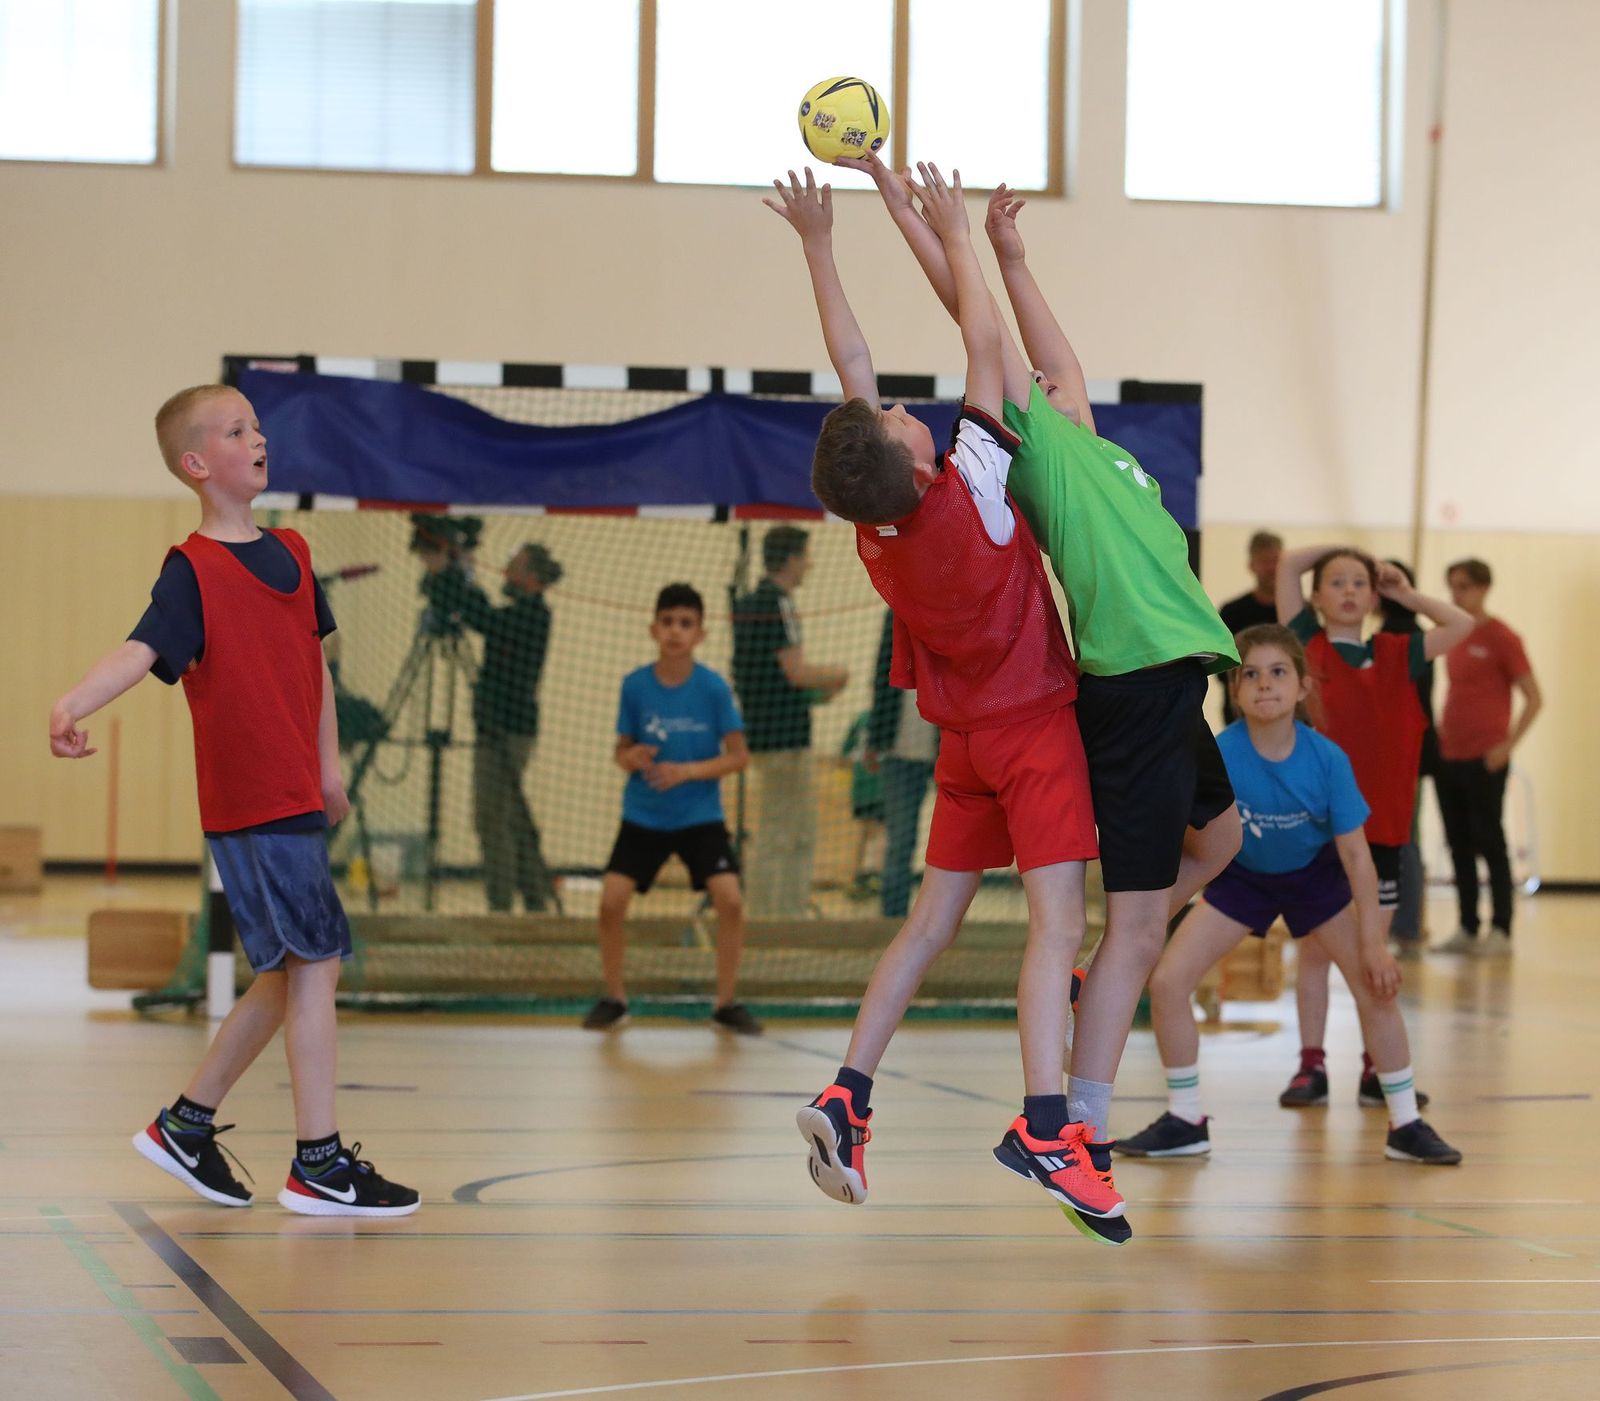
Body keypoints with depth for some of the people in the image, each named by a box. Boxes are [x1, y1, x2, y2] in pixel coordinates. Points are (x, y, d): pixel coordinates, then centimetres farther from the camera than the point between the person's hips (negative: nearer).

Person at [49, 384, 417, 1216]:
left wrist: (329, 767, 22)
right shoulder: (193, 570, -11)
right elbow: (143, 649, -26)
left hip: (296, 796, 8)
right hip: (252, 802, -8)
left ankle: (186, 1124, 26)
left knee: (290, 975, 13)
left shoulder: (291, 553, 13)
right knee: (313, 964, -8)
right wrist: (73, 704, -45)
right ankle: (318, 1165, -2)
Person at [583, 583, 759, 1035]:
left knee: (730, 899, -16)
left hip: (700, 816, -1)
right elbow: (621, 749, 3)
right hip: (643, 815, 1)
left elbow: (738, 756, -6)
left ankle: (726, 1002, 2)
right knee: (611, 899, -12)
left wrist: (689, 771, -20)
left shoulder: (714, 687, -10)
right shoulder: (635, 685, -6)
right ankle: (614, 998, 9)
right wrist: (632, 758, -21)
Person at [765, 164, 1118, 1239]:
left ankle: (848, 1096, 4)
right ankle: (1045, 1122, -28)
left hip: (966, 736, 6)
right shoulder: (971, 495, -23)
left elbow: (853, 366, 0)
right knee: (1058, 917, -14)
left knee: (935, 916, 13)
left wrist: (819, 243, 6)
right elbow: (986, 345, -15)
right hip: (1034, 724, -6)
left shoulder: (875, 525, -9)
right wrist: (955, 233, -3)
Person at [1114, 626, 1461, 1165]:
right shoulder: (1217, 755, -28)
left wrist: (1372, 942, -17)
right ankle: (1185, 1123, 6)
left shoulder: (1326, 758, -26)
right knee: (1166, 982, -11)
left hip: (1314, 874, 0)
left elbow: (1356, 854, -18)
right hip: (1240, 876, 0)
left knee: (1376, 986, -9)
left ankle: (1406, 1125, 9)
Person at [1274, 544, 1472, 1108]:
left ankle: (1377, 1070, 13)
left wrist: (1406, 593, 10)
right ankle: (1312, 1066, 9)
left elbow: (1462, 625, 5)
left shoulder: (1395, 654, 9)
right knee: (1316, 947, 3)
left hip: (1382, 824, 2)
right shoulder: (1308, 645, 2)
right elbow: (1288, 565, -3)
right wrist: (1340, 546, 9)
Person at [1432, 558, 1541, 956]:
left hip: (1485, 760, -7)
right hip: (1448, 758, 7)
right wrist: (1440, 733, 13)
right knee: (1459, 846, 9)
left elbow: (1534, 699, -8)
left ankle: (1501, 930, 2)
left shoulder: (1501, 638, -7)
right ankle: (1467, 930, 14)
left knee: (1489, 844, -3)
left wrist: (1507, 745, -15)